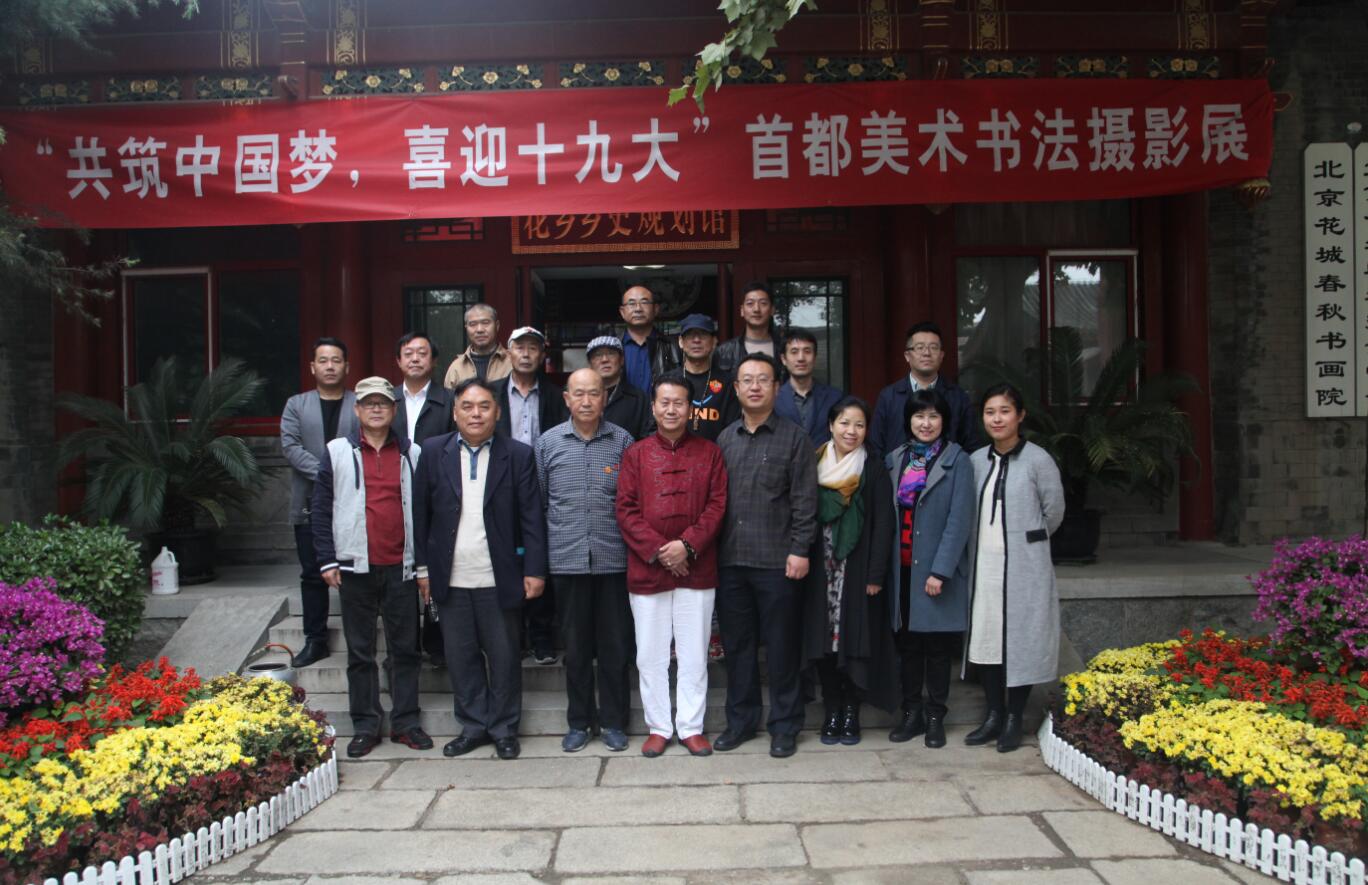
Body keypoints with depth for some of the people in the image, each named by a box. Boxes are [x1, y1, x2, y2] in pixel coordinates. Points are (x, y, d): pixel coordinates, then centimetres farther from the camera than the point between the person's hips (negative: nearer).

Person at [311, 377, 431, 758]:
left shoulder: (411, 453, 7)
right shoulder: (338, 452, 4)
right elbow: (322, 509, 3)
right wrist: (328, 560, -3)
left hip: (401, 567, 1)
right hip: (356, 567, -1)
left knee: (405, 648, 7)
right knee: (360, 651, 7)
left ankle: (405, 722, 17)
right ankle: (365, 725, 17)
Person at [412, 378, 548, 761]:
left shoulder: (518, 455, -1)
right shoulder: (433, 452, 4)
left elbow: (531, 517, -2)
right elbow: (420, 512, 6)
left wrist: (534, 569, -6)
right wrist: (422, 567, 4)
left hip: (499, 579, -2)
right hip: (450, 579, 2)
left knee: (504, 657, 7)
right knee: (460, 657, 11)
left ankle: (504, 729, 22)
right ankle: (473, 725, 26)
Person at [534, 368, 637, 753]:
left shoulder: (622, 441, 2)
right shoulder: (548, 443, 4)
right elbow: (539, 501, 8)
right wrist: (539, 553, 5)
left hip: (613, 559, -1)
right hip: (567, 560, 1)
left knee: (615, 644, 6)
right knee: (575, 645, 10)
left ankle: (613, 720, 21)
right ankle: (579, 721, 24)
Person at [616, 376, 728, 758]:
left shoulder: (709, 453, 5)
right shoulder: (636, 454, 5)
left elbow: (717, 504, -1)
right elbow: (626, 509, -1)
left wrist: (688, 545, -14)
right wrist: (657, 550, -12)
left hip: (696, 569, 0)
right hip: (647, 569, 0)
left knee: (694, 654, 6)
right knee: (650, 654, 7)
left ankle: (691, 727, 18)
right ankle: (659, 727, 20)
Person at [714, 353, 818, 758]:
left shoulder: (794, 438, 0)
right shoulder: (724, 439, 11)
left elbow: (804, 500, -4)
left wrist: (799, 550, -10)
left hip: (777, 561, -4)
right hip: (731, 559, 4)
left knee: (782, 647, 4)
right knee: (737, 645, 12)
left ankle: (784, 725, 17)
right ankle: (741, 720, 25)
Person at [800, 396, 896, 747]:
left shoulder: (873, 471, 0)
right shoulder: (814, 466, 6)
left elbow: (882, 525, -4)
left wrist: (875, 575, -10)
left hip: (857, 571, -2)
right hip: (820, 571, 2)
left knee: (855, 638, 0)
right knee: (823, 638, 4)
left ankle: (851, 711, 14)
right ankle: (832, 711, 16)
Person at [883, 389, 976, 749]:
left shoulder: (958, 461, -3)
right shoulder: (895, 460, 9)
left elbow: (959, 520, -10)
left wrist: (940, 571, -15)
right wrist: (883, 566, 0)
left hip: (939, 570, -3)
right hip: (903, 568, 4)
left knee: (938, 645, 5)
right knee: (907, 642, 10)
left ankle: (935, 717, 18)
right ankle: (911, 712, 22)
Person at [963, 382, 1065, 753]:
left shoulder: (1037, 460, -8)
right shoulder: (977, 461, 6)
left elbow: (1054, 512, 2)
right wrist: (986, 541, 12)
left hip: (1023, 565, -5)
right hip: (984, 563, 5)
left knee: (1021, 638, 2)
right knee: (985, 636, 9)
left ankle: (1014, 720, 16)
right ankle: (994, 715, 22)